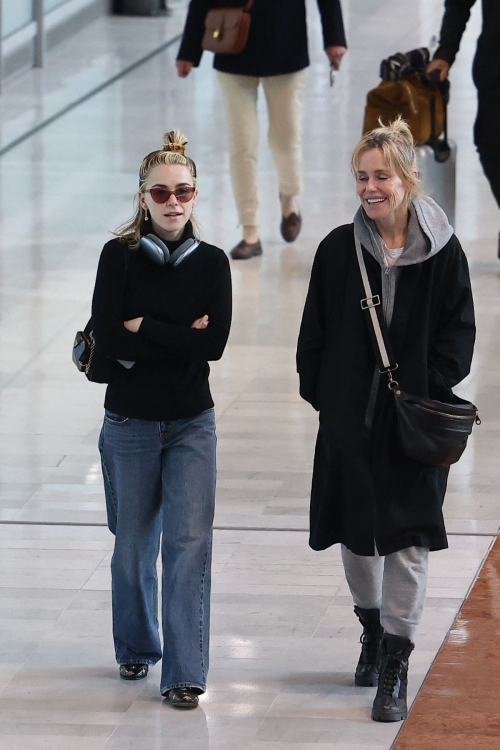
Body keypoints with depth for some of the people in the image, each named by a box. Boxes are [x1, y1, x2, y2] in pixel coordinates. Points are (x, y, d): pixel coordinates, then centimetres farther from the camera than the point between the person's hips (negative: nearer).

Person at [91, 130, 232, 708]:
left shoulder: (211, 263, 0)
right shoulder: (120, 256, -5)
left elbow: (215, 343, -12)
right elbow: (107, 340, -15)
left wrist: (143, 329, -13)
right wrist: (181, 337, -15)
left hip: (192, 424, 0)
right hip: (130, 422, 0)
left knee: (189, 543, -9)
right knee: (133, 546, 11)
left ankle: (184, 673, -7)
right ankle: (136, 649, 33)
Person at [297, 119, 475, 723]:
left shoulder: (441, 252, -6)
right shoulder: (338, 250, 0)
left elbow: (458, 334, -2)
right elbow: (315, 334, 5)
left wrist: (428, 391, -12)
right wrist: (320, 391, -3)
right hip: (350, 420, 3)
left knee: (406, 539, -4)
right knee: (355, 532, 14)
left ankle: (395, 668, 1)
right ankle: (372, 629, 38)